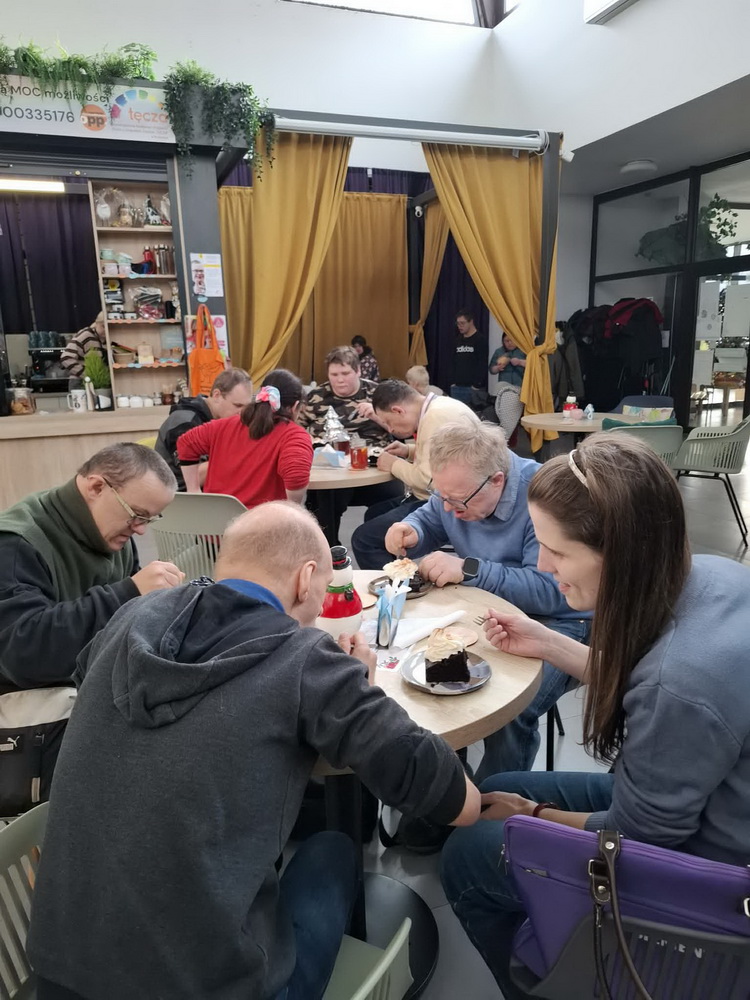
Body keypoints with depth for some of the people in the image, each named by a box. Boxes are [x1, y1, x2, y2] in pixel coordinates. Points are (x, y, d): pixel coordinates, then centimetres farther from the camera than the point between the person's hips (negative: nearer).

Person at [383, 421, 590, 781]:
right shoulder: (455, 485, -6)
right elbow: (429, 521, 13)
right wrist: (410, 532, -12)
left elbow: (550, 591, -31)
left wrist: (468, 569, -35)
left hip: (556, 620, -6)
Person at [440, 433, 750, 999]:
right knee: (496, 792, 17)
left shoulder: (682, 686, -39)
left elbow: (636, 833, -21)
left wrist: (533, 815, -4)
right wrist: (549, 645, -1)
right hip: (691, 804, 8)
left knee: (468, 857, 1)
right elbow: (635, 682, 5)